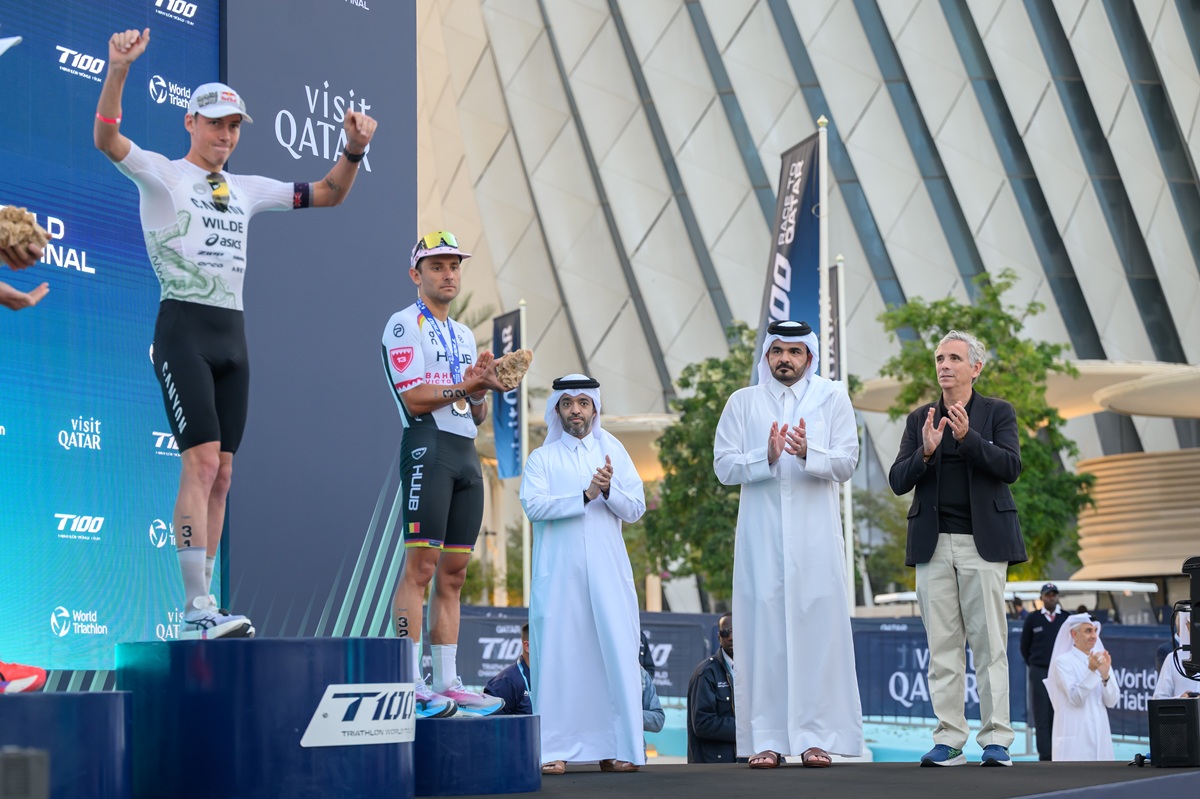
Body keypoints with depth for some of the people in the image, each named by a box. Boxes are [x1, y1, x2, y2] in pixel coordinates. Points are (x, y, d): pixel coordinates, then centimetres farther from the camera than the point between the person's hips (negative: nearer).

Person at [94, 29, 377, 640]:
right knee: (201, 460, -18)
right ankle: (198, 609, -19)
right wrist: (119, 68, -32)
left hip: (232, 336, 6)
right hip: (183, 330, -6)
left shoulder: (248, 190, 18)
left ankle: (201, 609, 12)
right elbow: (105, 140, -17)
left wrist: (354, 150, 7)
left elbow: (327, 195, 24)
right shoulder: (161, 175, 1)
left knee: (220, 475, 6)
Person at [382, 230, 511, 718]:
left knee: (453, 573, 6)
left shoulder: (463, 335, 23)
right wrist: (467, 386, -17)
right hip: (428, 447, -8)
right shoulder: (405, 325, 0)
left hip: (466, 454, 8)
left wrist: (483, 389, 0)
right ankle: (409, 686, -14)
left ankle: (446, 683, 8)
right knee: (420, 566, -12)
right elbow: (414, 399, -11)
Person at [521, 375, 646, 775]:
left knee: (616, 654, -4)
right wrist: (585, 495, -16)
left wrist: (609, 490, -12)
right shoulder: (541, 458, 10)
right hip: (558, 573, -1)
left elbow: (636, 509, 7)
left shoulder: (614, 453, 16)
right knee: (558, 655, -5)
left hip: (608, 573, 1)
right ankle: (554, 750, -3)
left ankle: (616, 749, -2)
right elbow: (533, 504, -7)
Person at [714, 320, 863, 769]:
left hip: (815, 533, 0)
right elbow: (723, 466, 4)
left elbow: (846, 463, 0)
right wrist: (766, 457, -13)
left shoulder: (832, 398, 9)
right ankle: (766, 740, -1)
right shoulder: (743, 402, 12)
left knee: (817, 628, -4)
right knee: (763, 629, -4)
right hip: (761, 534, 1)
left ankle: (817, 737, -1)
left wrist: (808, 453, -19)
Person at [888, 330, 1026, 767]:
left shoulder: (998, 413, 7)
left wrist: (968, 437, -19)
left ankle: (996, 739, -1)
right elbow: (898, 481, 6)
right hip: (934, 543, 3)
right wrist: (926, 452, -12)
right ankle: (949, 740, 6)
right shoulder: (920, 419, 14)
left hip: (983, 542, -3)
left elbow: (1011, 466, -7)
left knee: (989, 644, -4)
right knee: (942, 646, 2)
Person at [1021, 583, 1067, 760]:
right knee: (1042, 717, -3)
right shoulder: (1032, 619, 5)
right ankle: (1045, 757, -3)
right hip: (1039, 673, 0)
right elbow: (1024, 646, 12)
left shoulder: (1067, 618, 5)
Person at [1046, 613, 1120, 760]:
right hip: (1074, 736, -5)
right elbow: (1075, 697, -14)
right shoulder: (1062, 661, -4)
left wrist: (1105, 675, -11)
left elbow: (1112, 701, 5)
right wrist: (1091, 670, -23)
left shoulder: (1101, 660, 11)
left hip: (1099, 735, 6)